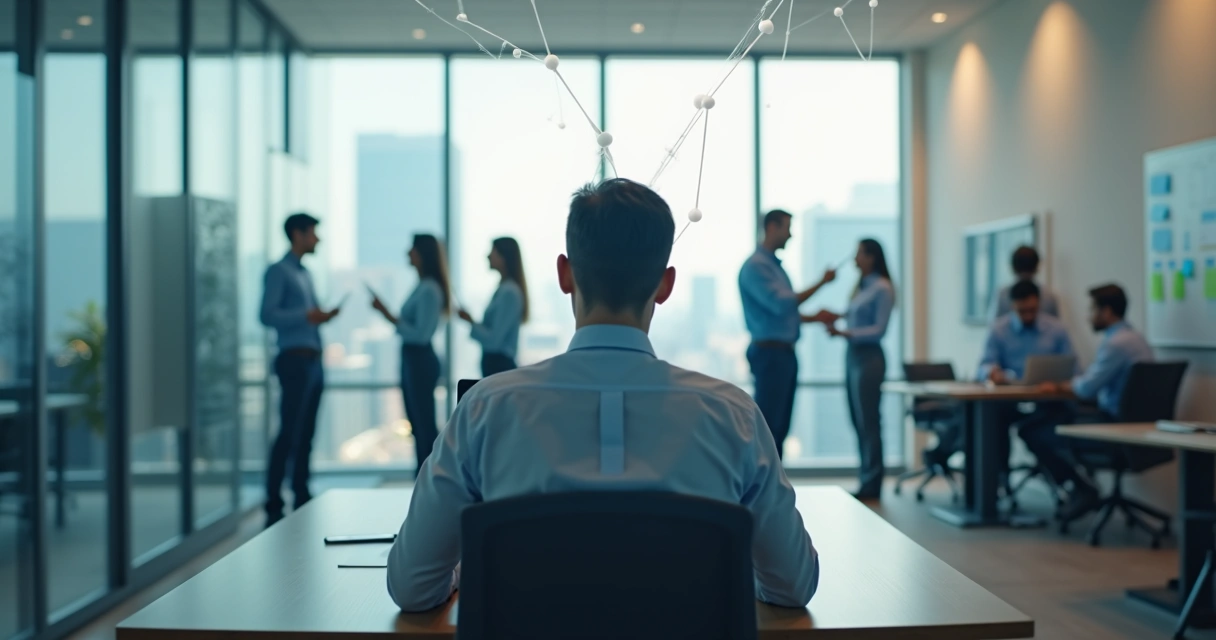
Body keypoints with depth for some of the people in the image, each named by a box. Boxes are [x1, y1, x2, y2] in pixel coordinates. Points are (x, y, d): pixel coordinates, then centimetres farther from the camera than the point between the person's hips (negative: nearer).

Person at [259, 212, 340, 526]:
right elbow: (267, 315, -14)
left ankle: (302, 498, 13)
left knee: (306, 433, 9)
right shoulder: (278, 271, -4)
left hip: (313, 360, 8)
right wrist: (305, 316, -24)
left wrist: (322, 317, 4)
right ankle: (274, 506, -8)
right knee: (289, 432, -10)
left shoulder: (305, 273, 20)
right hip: (294, 359, -8)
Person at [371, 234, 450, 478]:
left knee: (425, 423, -4)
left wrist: (388, 316, -23)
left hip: (420, 360, -10)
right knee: (417, 423, 14)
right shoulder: (422, 287, 11)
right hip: (411, 359, 10)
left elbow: (421, 334, -22)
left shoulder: (430, 290, -17)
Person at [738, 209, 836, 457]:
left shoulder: (775, 265, 16)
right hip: (769, 352, -9)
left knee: (780, 426, 11)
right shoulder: (756, 266, -13)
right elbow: (782, 304, -20)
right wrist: (821, 283, -15)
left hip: (785, 352, 9)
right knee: (766, 425, -8)